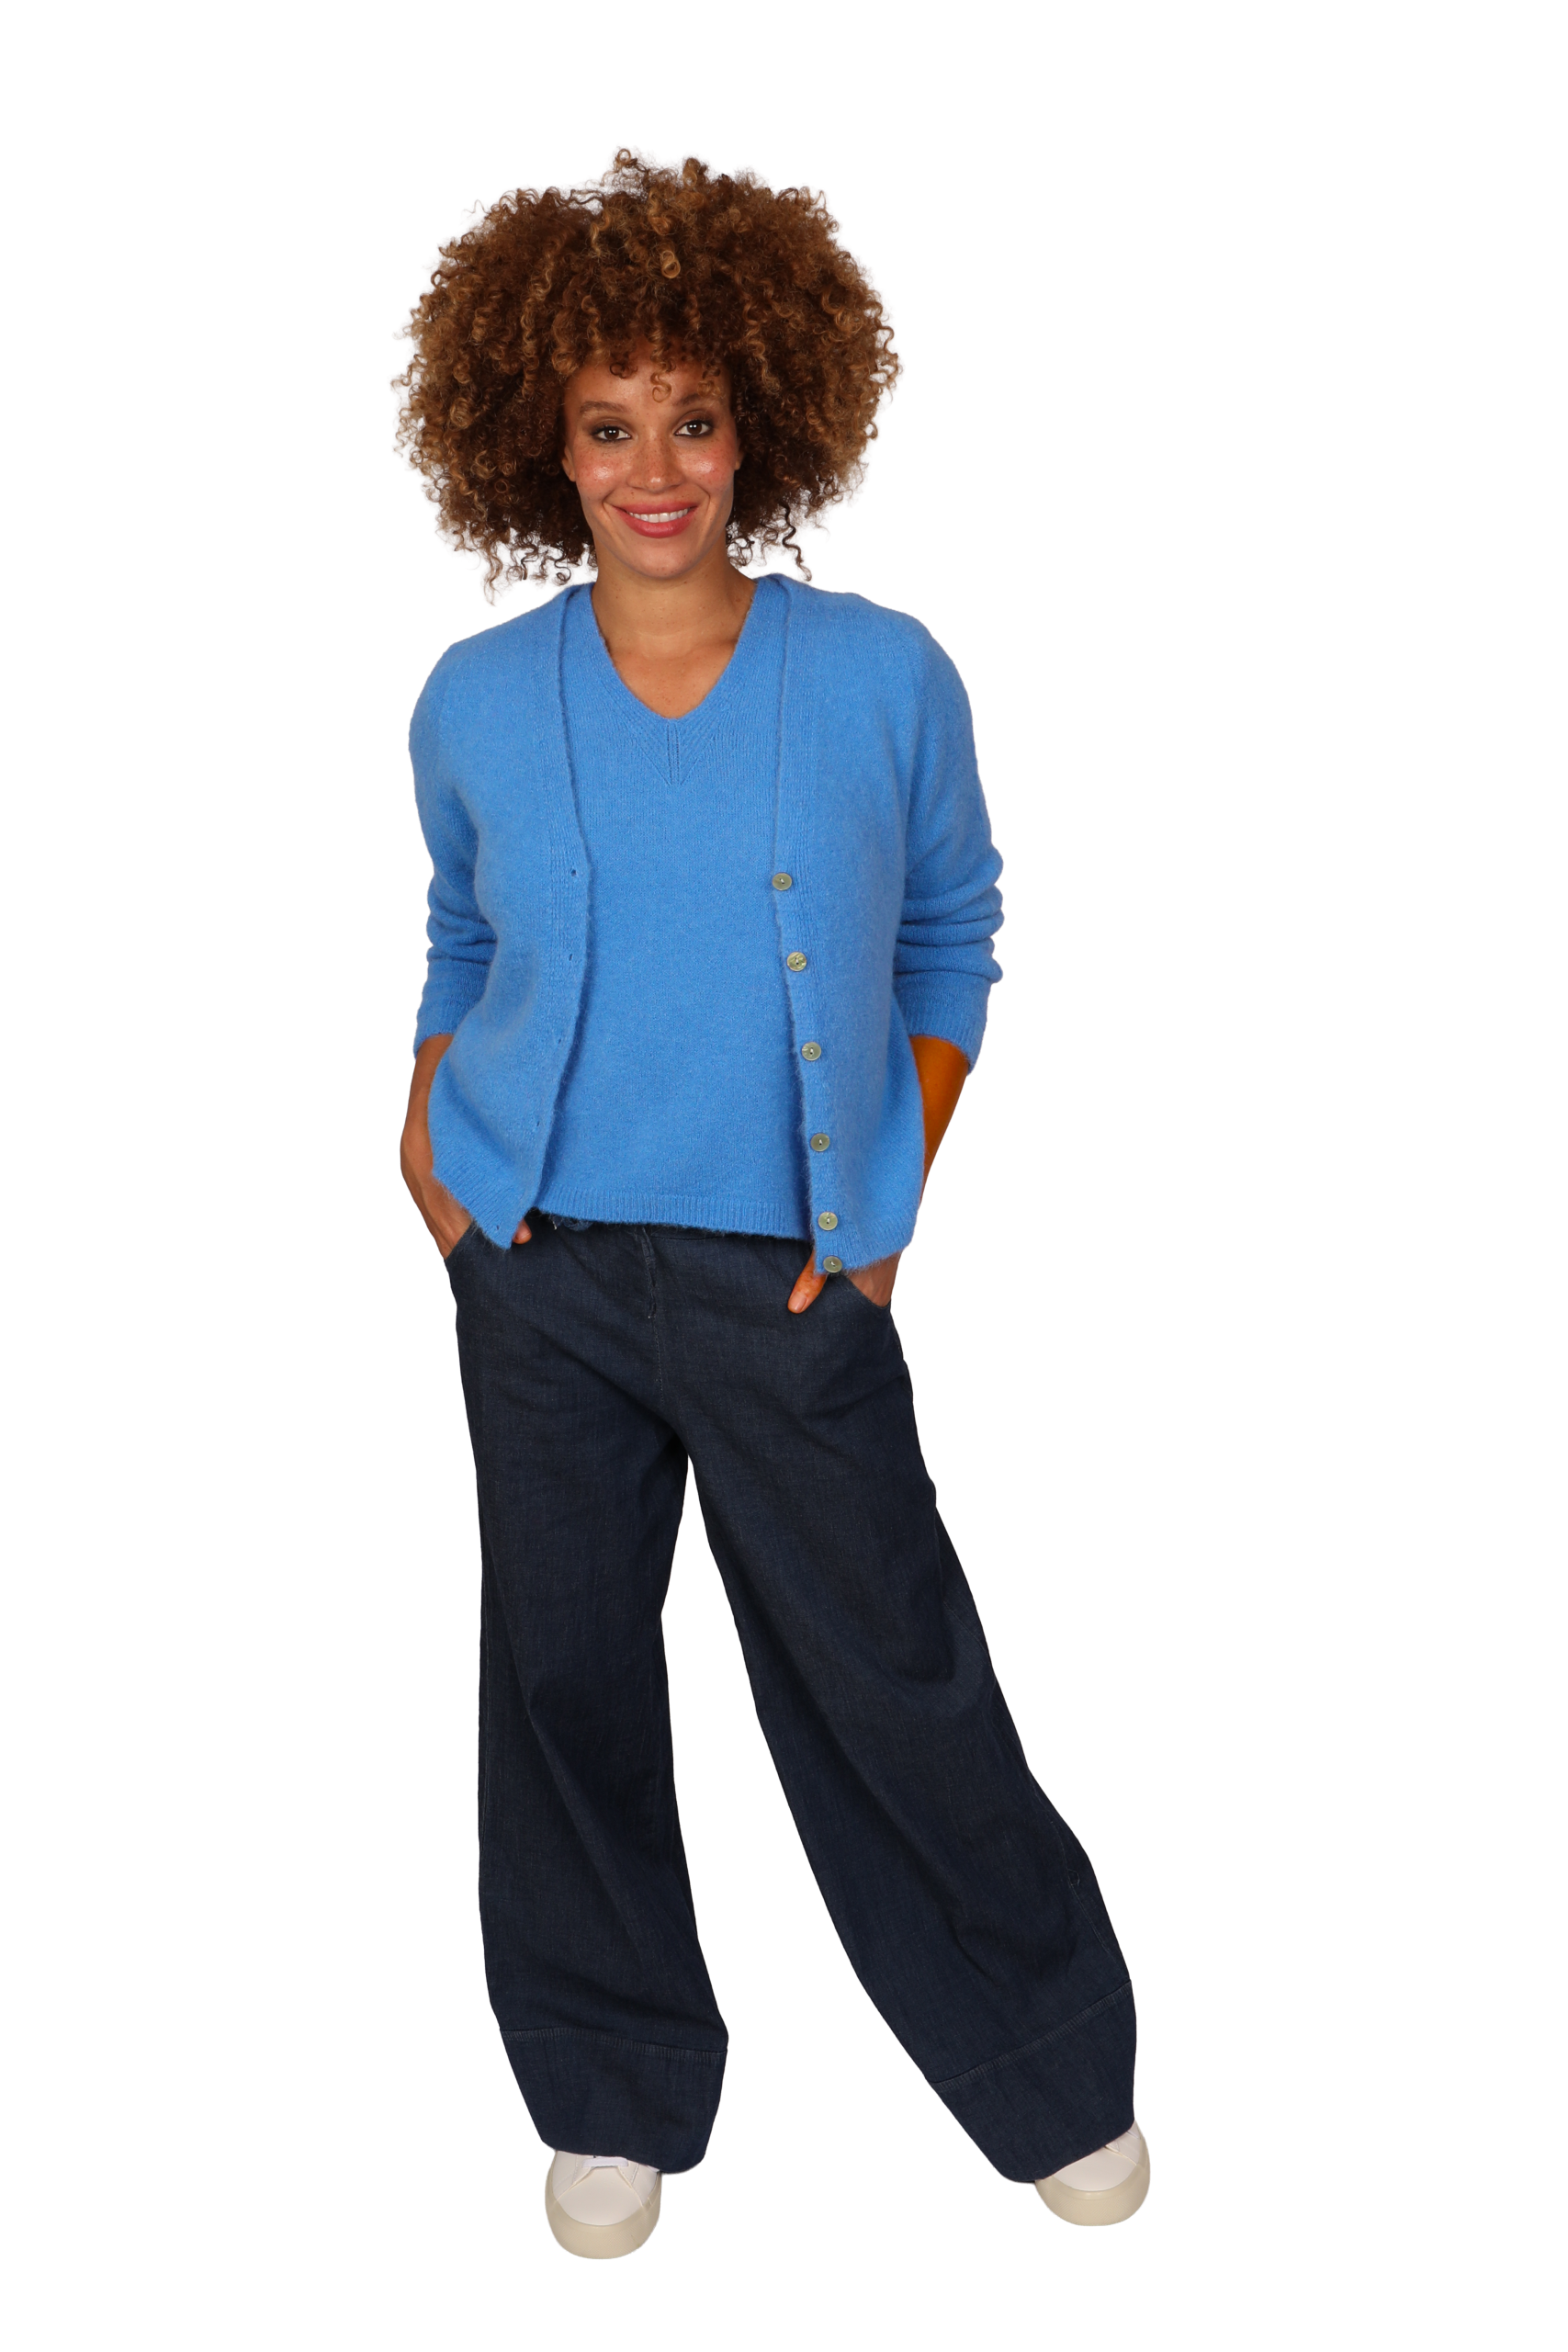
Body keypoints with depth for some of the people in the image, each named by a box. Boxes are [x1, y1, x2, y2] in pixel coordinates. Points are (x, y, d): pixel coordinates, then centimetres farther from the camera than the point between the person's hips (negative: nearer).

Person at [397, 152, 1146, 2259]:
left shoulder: (884, 678, -5)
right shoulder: (478, 704, 0)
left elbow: (952, 935, 7)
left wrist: (891, 1196, -1)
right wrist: (427, 1138, 4)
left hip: (789, 1277, -2)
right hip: (542, 1275, 2)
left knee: (892, 1685, 4)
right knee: (564, 1673, 11)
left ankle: (1054, 2072, 28)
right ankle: (615, 2092, 33)